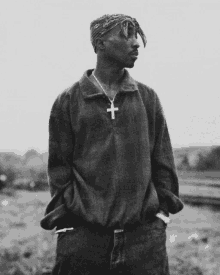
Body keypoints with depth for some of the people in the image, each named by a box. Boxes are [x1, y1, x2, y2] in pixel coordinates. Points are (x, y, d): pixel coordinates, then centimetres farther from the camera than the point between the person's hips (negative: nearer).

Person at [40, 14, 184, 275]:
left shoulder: (148, 98, 9)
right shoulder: (68, 101, 4)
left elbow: (163, 161, 10)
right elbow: (59, 167, 4)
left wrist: (162, 212, 3)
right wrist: (66, 223, -1)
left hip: (145, 234, 2)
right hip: (83, 234, -1)